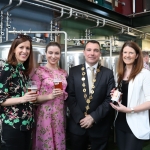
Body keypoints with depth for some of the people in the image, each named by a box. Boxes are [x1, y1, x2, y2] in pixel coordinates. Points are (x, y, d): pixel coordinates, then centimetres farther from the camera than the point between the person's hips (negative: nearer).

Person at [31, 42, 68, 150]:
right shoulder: (39, 71, -8)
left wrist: (65, 95, -1)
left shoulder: (64, 73, 8)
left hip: (60, 114, 5)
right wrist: (50, 96, -22)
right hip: (45, 114, -5)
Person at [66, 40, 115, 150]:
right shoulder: (74, 71, 0)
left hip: (100, 126, 0)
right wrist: (80, 118, -12)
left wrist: (94, 117, -14)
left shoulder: (108, 73, -3)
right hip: (77, 124, 1)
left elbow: (110, 99, -7)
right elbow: (70, 96, -4)